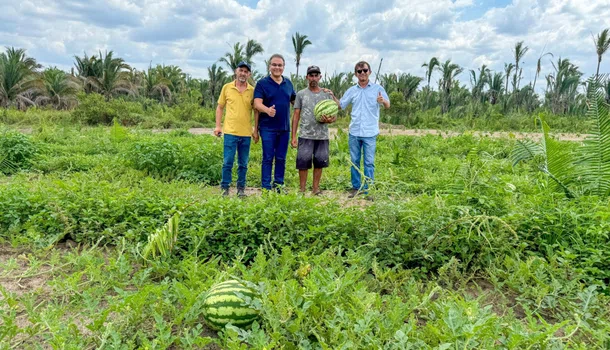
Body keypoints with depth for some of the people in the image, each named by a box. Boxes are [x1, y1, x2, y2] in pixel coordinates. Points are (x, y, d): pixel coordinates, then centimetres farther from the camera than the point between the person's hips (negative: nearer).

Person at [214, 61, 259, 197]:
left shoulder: (252, 90, 5)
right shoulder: (227, 87, 5)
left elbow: (256, 111, 8)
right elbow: (220, 107, 10)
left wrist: (256, 131, 4)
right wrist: (217, 126, 2)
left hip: (246, 133, 1)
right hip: (230, 131, -1)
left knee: (243, 164, 8)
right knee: (227, 162, 0)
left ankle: (241, 188, 20)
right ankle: (225, 188, 12)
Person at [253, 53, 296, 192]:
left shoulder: (288, 83, 11)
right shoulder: (262, 83, -4)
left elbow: (295, 101, 21)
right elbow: (257, 104, -14)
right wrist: (267, 110, -34)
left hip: (284, 128, 4)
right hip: (268, 128, -4)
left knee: (281, 159, 10)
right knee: (268, 158, 0)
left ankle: (279, 186, 20)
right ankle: (266, 187, 7)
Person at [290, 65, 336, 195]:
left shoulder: (327, 94, 10)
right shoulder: (301, 94, 7)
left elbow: (334, 115, 11)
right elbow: (296, 115, 4)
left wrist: (330, 120, -14)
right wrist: (293, 136, -2)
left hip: (322, 136, 2)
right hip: (305, 136, -2)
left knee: (319, 162, 6)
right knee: (303, 162, -2)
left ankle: (316, 188, 18)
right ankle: (302, 190, 9)